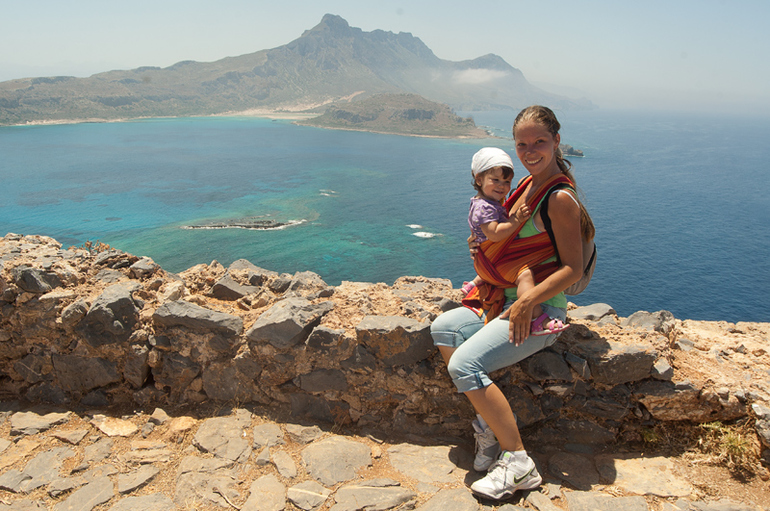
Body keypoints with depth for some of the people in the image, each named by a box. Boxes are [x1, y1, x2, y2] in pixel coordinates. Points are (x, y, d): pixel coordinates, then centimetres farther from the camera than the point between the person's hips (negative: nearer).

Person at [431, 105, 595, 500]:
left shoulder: (560, 198, -16)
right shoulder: (529, 185, 11)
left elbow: (573, 268, -18)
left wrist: (528, 300, -24)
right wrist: (484, 248, 6)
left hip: (541, 309, -9)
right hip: (510, 301, 10)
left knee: (465, 364, -21)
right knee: (443, 327, -1)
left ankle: (518, 462, -9)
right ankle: (488, 423, 1)